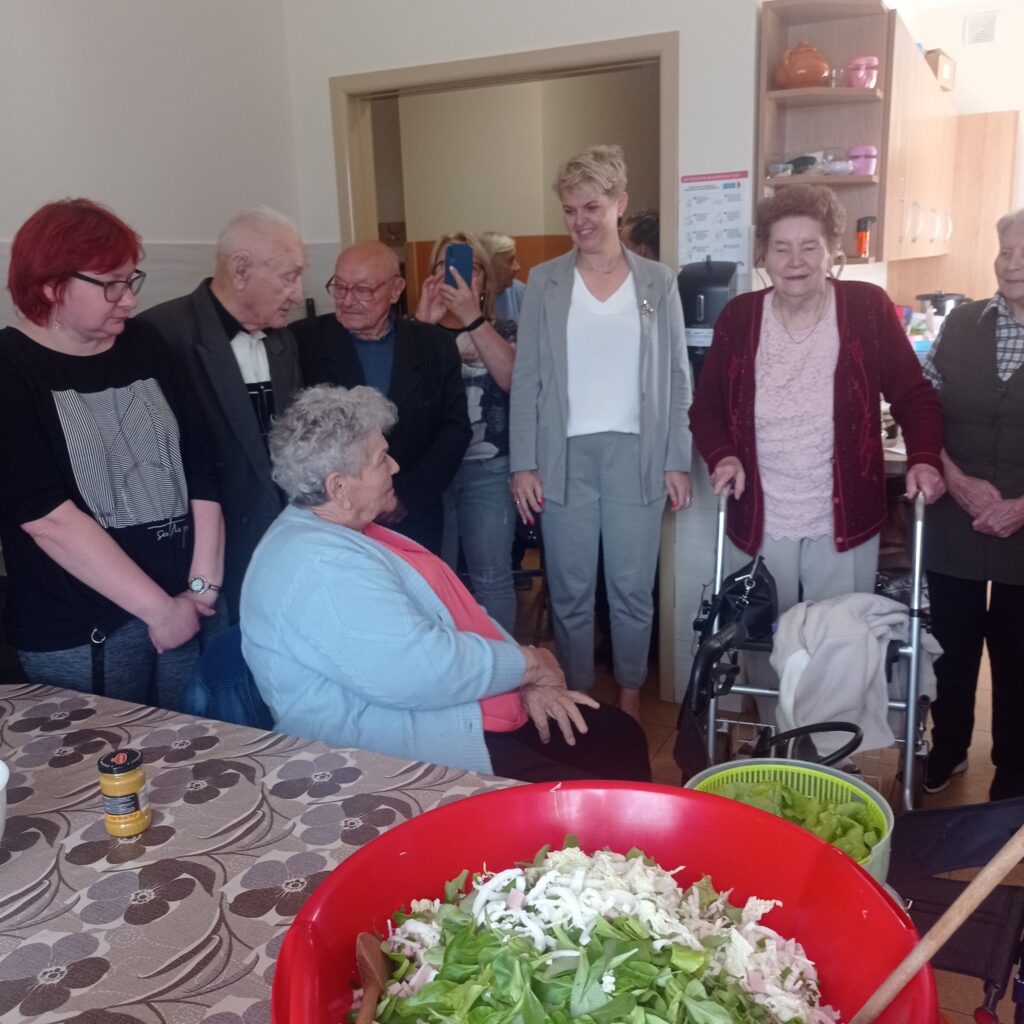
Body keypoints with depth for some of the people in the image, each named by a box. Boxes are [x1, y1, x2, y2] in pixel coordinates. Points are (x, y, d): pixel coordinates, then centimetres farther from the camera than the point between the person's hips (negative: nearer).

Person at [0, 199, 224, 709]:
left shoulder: (143, 345, 6)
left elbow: (201, 466, 3)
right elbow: (47, 517, -16)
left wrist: (203, 585, -6)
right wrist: (159, 608, -16)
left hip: (185, 608, 5)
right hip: (79, 635, -4)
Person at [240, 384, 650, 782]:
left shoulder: (348, 533, 11)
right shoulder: (320, 567, -22)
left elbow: (454, 610, 14)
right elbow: (423, 669, -29)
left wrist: (528, 683, 2)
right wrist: (528, 664, -13)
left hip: (465, 717, 10)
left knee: (622, 737, 8)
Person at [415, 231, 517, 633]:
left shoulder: (502, 330, 8)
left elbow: (513, 379, -13)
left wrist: (472, 318, -20)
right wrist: (422, 322, -17)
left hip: (488, 471, 0)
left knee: (491, 577, 0)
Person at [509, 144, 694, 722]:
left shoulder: (659, 282, 5)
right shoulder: (545, 283, 4)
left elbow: (677, 379, 5)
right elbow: (526, 379, 2)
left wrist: (678, 462, 0)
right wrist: (523, 464, -4)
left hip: (636, 455, 0)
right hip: (566, 456, 0)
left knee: (633, 590, 8)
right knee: (570, 593, 7)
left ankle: (630, 698, 27)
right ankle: (577, 699, 25)